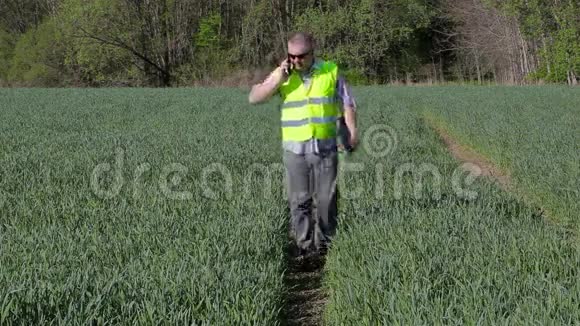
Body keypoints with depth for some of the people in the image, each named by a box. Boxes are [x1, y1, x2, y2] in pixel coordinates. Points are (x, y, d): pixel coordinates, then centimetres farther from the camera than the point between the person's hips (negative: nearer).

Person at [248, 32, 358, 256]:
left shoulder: (331, 71, 3)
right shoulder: (282, 74, 4)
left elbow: (347, 105, 8)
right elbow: (253, 98, -1)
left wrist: (352, 132, -2)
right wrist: (278, 80, -11)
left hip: (325, 147, 0)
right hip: (294, 148, 1)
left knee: (326, 198, 4)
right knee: (299, 200, 3)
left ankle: (325, 243, 16)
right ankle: (304, 244, 11)